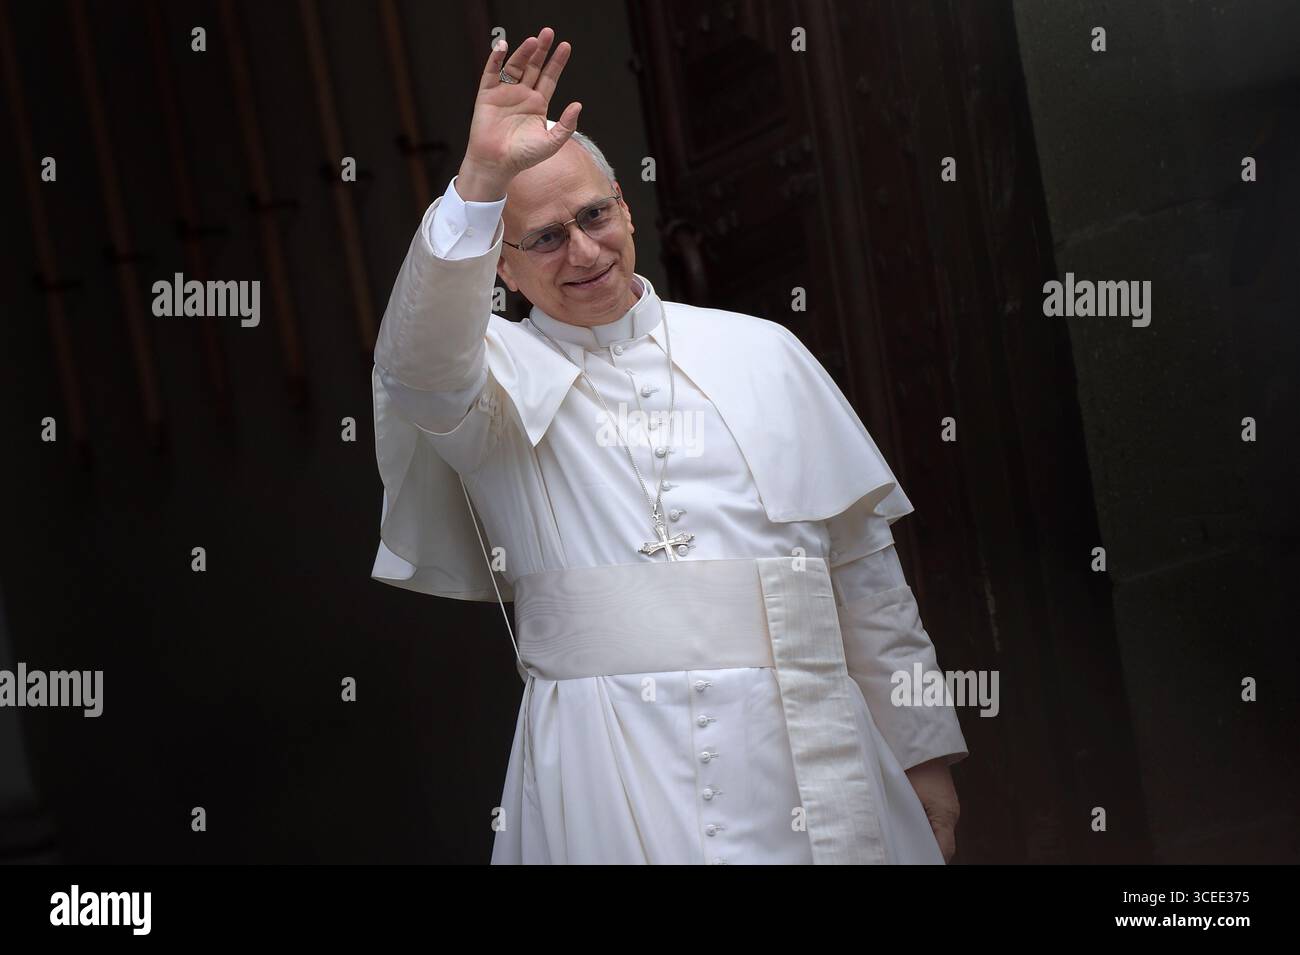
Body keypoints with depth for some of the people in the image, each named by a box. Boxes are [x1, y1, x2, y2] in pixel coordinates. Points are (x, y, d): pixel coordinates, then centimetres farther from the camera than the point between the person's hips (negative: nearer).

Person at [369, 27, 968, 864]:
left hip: (805, 754, 3)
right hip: (607, 775, -2)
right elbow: (422, 363, -20)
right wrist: (481, 179, -31)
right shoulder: (499, 374, 6)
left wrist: (922, 749, 11)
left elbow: (865, 562, 11)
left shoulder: (762, 351, 11)